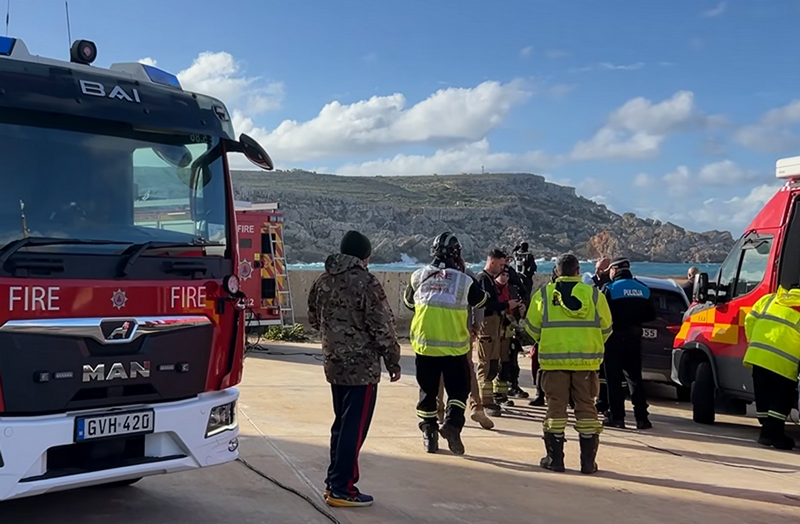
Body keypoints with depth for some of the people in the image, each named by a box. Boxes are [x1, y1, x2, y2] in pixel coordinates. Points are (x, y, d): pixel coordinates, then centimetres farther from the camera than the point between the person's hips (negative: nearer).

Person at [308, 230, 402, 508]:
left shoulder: (322, 281, 7)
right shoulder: (366, 282, -15)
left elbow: (314, 319, 18)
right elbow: (382, 327, -14)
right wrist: (393, 361, -4)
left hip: (334, 364, 8)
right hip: (362, 366, -8)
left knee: (342, 423, 18)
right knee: (354, 428, -1)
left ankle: (333, 482, 24)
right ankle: (342, 489, 3)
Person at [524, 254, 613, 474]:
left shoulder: (544, 294, -1)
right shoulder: (594, 294, 1)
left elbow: (532, 327, 3)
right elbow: (605, 328, 7)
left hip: (554, 359, -1)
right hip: (587, 360, 1)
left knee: (556, 406, 6)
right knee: (586, 407, 7)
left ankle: (555, 458, 7)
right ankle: (588, 461, 8)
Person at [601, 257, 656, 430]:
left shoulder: (610, 288, -10)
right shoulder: (642, 289, 8)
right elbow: (650, 315, 9)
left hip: (615, 337, -5)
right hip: (634, 337, 5)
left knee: (613, 378, 2)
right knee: (635, 378, 12)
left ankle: (617, 417, 2)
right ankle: (642, 417, 9)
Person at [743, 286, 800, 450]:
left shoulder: (769, 299, 16)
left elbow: (750, 320, 13)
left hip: (757, 355, 5)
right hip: (783, 363, -5)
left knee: (763, 396, 13)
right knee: (781, 399, 3)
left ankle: (768, 429, 19)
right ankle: (772, 432, -3)